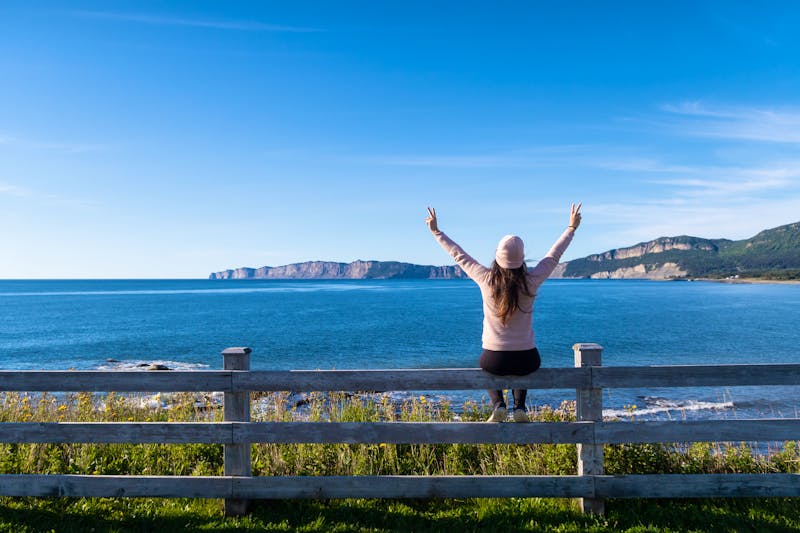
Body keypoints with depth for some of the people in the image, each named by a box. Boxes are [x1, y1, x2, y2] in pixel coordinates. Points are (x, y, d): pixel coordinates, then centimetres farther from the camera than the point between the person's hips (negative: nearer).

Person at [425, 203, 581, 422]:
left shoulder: (486, 279, -13)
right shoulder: (531, 281, -12)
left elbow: (459, 255, 0)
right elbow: (554, 255, 4)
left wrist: (436, 232, 13)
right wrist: (572, 228, 19)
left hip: (494, 359, -1)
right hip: (527, 359, 1)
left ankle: (498, 405, 12)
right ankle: (519, 407, 17)